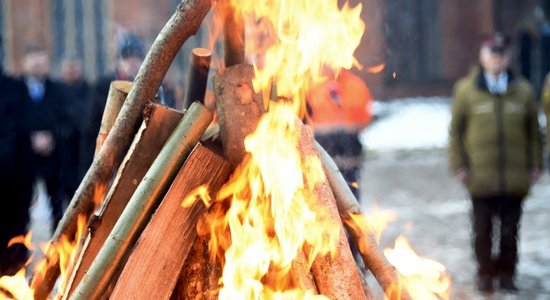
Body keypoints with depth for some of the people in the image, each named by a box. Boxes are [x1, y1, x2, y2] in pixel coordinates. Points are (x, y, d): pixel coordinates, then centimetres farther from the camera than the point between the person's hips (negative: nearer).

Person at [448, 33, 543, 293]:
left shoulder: (523, 91, 4)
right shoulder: (466, 90, 0)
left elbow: (533, 132, 9)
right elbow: (456, 130, 3)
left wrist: (535, 165, 5)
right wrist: (458, 165, -2)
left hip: (516, 178, 1)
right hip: (480, 179, -1)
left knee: (509, 230, 8)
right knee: (483, 230, 6)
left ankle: (506, 274, 22)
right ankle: (485, 274, 20)